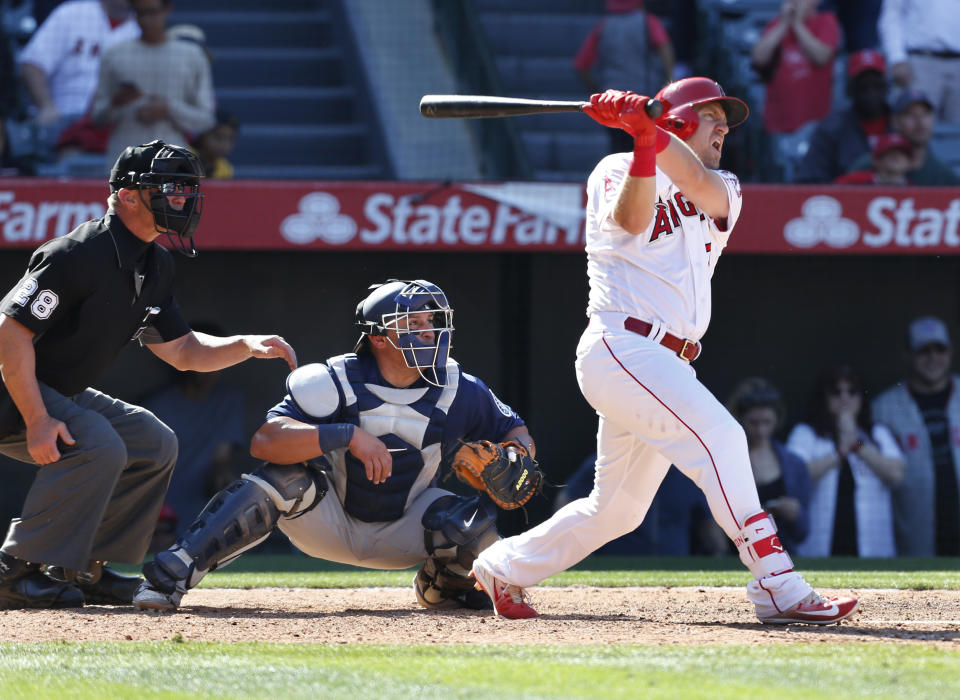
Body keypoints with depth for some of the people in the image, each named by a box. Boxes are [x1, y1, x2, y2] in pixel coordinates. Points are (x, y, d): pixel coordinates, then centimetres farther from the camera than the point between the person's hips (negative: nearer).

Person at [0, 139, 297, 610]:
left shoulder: (154, 266, 5)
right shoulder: (80, 254, -24)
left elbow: (181, 350, 14)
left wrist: (247, 345, -5)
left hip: (61, 393, 10)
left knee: (154, 444, 8)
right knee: (98, 446, -29)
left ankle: (82, 569, 9)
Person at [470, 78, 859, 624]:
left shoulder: (724, 192, 17)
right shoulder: (616, 170, 6)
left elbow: (700, 186, -9)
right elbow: (629, 218, -17)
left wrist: (649, 128, -24)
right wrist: (644, 139, -31)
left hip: (666, 368, 7)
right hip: (621, 348, -7)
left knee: (618, 508, 14)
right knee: (718, 435, -24)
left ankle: (505, 568, 33)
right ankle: (779, 588, -29)